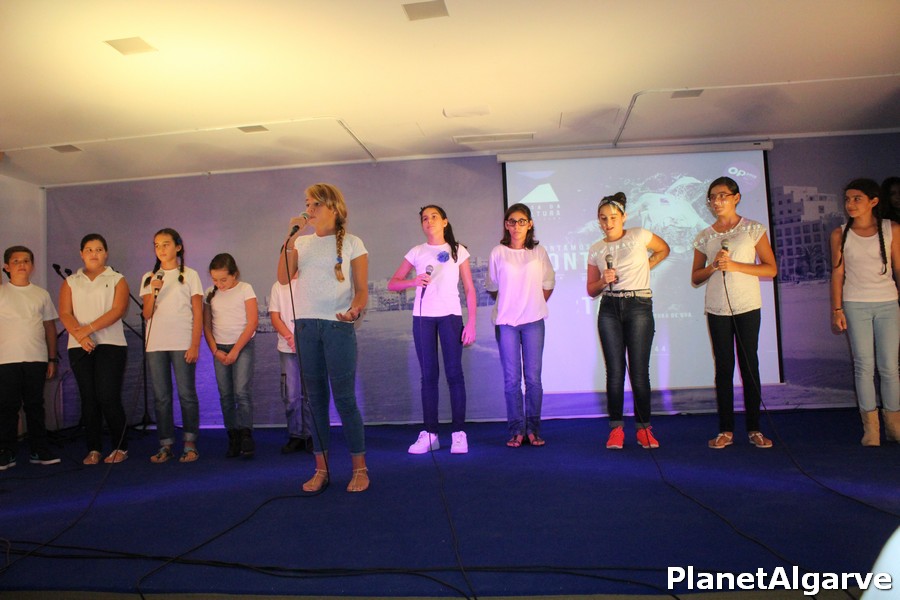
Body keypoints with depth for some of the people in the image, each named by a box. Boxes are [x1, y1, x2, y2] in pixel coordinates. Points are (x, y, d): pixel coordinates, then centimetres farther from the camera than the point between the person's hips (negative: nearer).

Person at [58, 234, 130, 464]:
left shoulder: (117, 280, 8)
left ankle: (121, 448, 1)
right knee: (88, 398, 3)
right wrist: (79, 335, -15)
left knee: (108, 397, -10)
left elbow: (118, 310, -6)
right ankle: (93, 449, 10)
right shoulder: (70, 282, 16)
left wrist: (88, 328, -16)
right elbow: (65, 313, 3)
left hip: (110, 344, -3)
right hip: (79, 348, 3)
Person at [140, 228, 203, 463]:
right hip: (155, 344, 3)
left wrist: (195, 345, -8)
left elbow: (198, 314, 0)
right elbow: (147, 314, 6)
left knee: (186, 394, -4)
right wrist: (153, 292, -11)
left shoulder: (190, 275, 4)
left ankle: (190, 444, 4)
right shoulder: (149, 278, 13)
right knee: (161, 397, 5)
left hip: (182, 344, -3)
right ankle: (165, 445, 11)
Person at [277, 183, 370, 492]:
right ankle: (321, 469, 17)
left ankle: (359, 469, 9)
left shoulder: (352, 243, 3)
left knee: (344, 398, -4)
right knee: (316, 398, 8)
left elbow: (362, 290, 0)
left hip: (338, 326, -4)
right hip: (305, 326, 4)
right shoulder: (302, 243, 13)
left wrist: (354, 309, -21)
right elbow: (283, 278, 0)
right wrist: (291, 238, -4)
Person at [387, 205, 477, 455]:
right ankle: (429, 434, 7)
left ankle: (458, 433, 2)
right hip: (423, 316, 2)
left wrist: (471, 323, -5)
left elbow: (469, 289, 4)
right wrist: (413, 282, -14)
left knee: (454, 373, -4)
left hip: (450, 315, -1)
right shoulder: (416, 252, 9)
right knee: (429, 375, 3)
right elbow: (392, 284, 7)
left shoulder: (458, 251, 6)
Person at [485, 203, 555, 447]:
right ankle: (516, 430, 10)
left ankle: (533, 429, 12)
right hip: (506, 322, 0)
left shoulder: (539, 252, 4)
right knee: (511, 379, 2)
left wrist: (534, 305, 12)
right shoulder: (498, 253, 1)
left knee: (533, 377, 2)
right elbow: (492, 287, 10)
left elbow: (548, 285, 14)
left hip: (533, 321, 1)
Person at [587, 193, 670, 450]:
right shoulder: (595, 250, 10)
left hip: (639, 306, -2)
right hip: (609, 309, 3)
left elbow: (663, 249, 20)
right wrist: (603, 281, -8)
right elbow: (591, 290, 13)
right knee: (615, 370, 0)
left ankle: (643, 428, 6)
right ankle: (616, 429, 5)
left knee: (639, 370, -4)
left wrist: (645, 268, 8)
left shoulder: (639, 236, 2)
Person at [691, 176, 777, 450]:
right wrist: (714, 266, -9)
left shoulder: (753, 229, 2)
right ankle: (726, 430, 7)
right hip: (717, 309, 2)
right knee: (723, 368, 3)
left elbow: (771, 269, -3)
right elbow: (695, 278, 11)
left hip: (747, 307, -2)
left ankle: (754, 429, 10)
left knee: (749, 365, 1)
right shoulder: (704, 237, 9)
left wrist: (735, 265, -14)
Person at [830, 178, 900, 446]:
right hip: (855, 306, 0)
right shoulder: (840, 235, 1)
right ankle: (870, 427, 7)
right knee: (864, 366, 1)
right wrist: (837, 309, -1)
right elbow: (837, 273, 3)